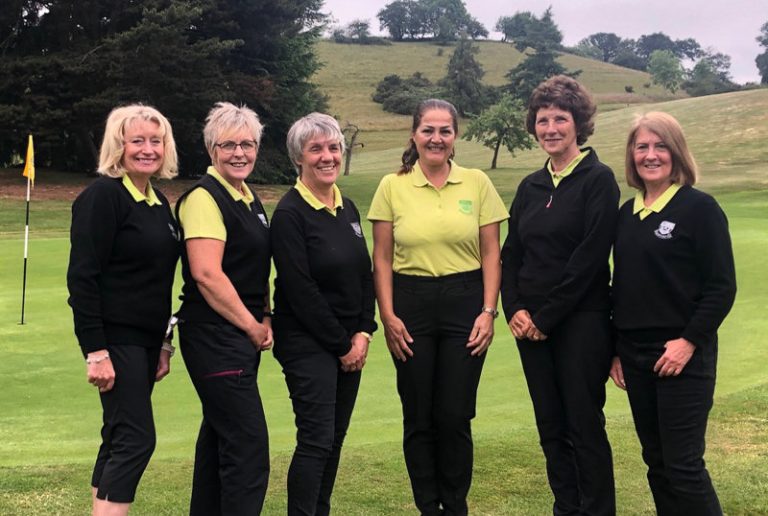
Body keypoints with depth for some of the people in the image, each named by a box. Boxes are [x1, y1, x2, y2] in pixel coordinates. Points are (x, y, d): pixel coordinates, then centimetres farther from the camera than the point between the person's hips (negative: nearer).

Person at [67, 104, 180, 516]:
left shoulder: (159, 203, 12)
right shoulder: (102, 196, -12)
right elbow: (82, 278, -17)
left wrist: (162, 345, 17)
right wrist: (96, 352, -21)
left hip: (145, 339, 8)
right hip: (115, 338, -8)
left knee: (121, 439, 12)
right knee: (136, 438, -10)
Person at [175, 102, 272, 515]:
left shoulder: (248, 198, 14)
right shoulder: (204, 197, -13)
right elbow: (207, 274, -21)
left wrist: (265, 319, 6)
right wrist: (252, 327, -13)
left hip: (243, 334, 9)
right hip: (215, 336, -9)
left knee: (220, 435, 17)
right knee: (249, 447, -9)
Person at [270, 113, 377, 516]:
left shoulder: (347, 209, 10)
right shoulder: (290, 214, -12)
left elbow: (364, 275, 12)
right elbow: (300, 290, -16)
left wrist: (363, 333, 0)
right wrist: (341, 344, -12)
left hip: (349, 343, 7)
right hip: (308, 342, -7)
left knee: (334, 439, 11)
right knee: (317, 440, -8)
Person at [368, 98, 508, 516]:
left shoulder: (477, 183, 2)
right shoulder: (392, 186, 2)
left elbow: (490, 254, 3)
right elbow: (382, 258, 3)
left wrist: (488, 311, -4)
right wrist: (387, 315, -4)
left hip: (464, 302, 0)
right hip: (411, 304, 0)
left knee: (455, 415, 2)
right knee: (418, 416, 6)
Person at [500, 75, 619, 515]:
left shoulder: (598, 180, -7)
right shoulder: (531, 187, 12)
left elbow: (590, 257, -14)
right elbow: (512, 255, 12)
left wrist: (546, 316, -13)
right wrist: (515, 309, -3)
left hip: (581, 321, -6)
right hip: (531, 324, 6)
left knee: (585, 426, 1)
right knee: (551, 427, 11)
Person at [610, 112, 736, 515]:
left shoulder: (700, 208, -8)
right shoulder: (626, 213, 10)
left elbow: (722, 287, -11)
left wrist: (689, 341, -17)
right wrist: (616, 348, 12)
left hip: (683, 354, -6)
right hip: (635, 355, 6)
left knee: (683, 465, -4)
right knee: (656, 462, 13)